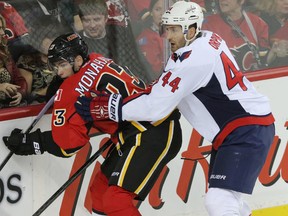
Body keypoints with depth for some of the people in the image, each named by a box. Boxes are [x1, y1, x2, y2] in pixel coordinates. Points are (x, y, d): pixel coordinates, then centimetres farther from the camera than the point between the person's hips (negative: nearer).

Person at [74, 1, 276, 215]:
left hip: (248, 133, -11)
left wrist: (102, 108, -15)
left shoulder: (193, 59, -21)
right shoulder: (208, 39, 7)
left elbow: (156, 106, -20)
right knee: (224, 196, 21)